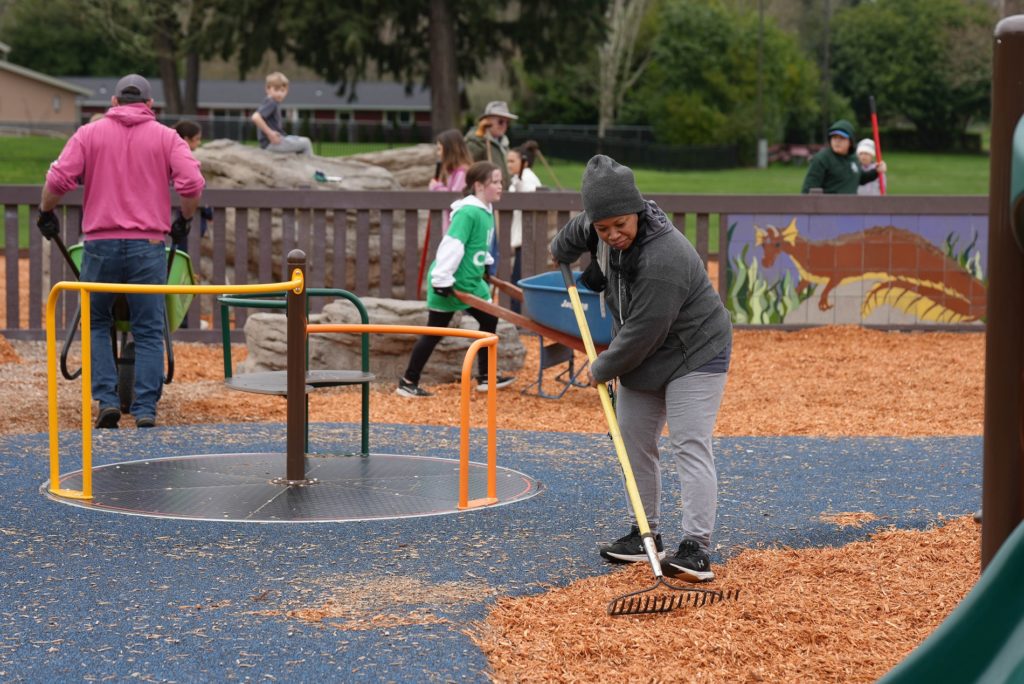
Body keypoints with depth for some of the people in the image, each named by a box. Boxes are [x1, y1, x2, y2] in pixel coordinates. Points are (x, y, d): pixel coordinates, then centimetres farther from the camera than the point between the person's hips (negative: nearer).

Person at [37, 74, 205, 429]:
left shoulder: (89, 134, 7)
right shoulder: (166, 137, 7)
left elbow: (58, 179, -3)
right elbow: (192, 183, -6)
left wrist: (46, 213, 14)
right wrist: (185, 219, 11)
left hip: (101, 243, 0)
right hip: (148, 246, 0)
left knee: (96, 324, 15)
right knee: (149, 331, 5)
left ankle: (107, 398, 2)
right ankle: (145, 409, -1)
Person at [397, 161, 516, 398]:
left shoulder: (486, 211, 7)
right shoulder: (468, 212, -23)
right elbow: (451, 246, -27)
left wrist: (484, 268, 26)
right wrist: (442, 279, -27)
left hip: (471, 282, 9)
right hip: (450, 284, -9)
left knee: (490, 320, 13)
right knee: (434, 332, -1)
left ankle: (485, 377, 24)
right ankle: (408, 382, 8)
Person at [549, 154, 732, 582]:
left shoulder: (662, 261, -36)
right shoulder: (602, 227, -11)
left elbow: (642, 333, -30)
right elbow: (580, 229, 17)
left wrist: (602, 369, -15)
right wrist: (560, 251, 36)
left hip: (694, 353, -9)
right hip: (642, 357, 9)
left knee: (690, 447, -16)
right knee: (634, 439, 12)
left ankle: (696, 549, -22)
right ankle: (646, 533, 22)